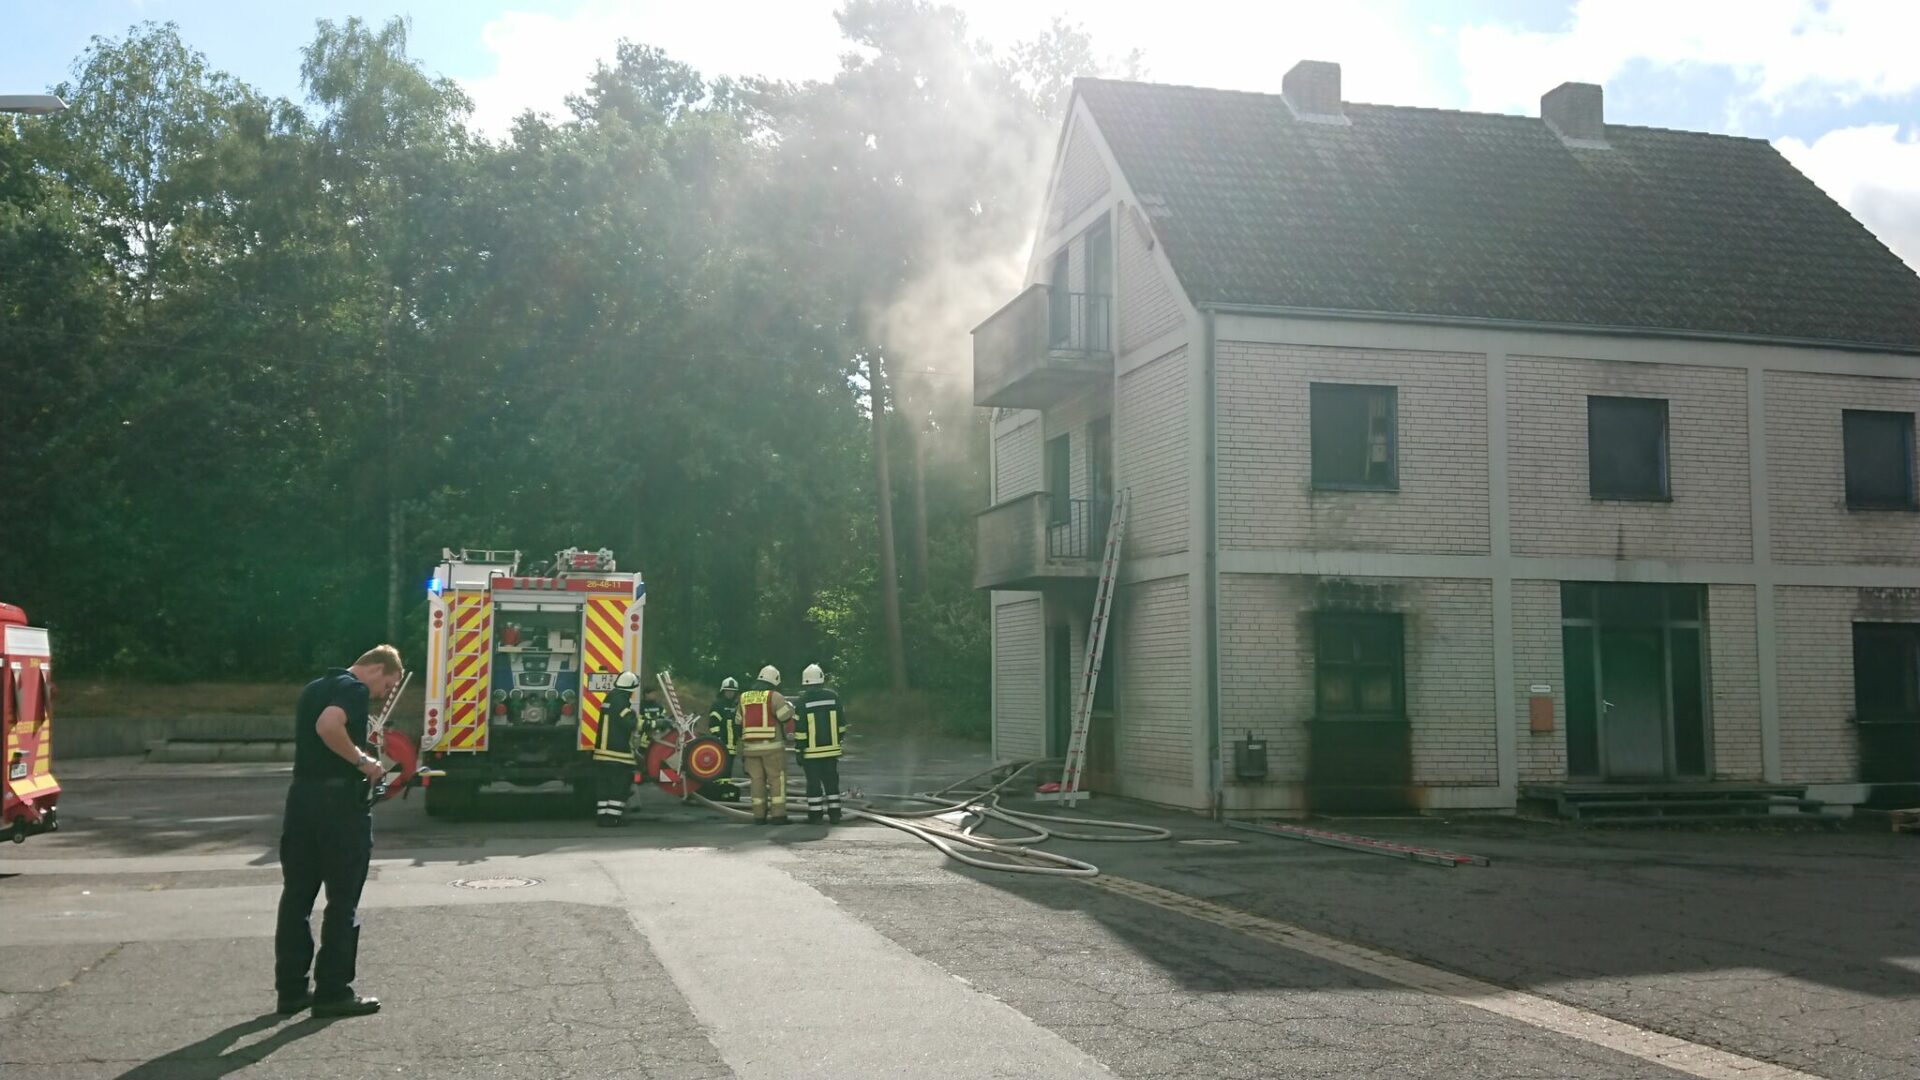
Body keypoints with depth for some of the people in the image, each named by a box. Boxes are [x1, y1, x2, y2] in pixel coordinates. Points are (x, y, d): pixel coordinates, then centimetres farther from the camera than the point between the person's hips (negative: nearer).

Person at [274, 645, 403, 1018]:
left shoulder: (314, 689, 19)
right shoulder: (355, 689, -10)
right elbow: (328, 726, -29)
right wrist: (363, 760, -18)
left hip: (301, 794, 9)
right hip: (340, 799, -9)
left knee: (296, 895, 11)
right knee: (343, 900, 0)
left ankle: (290, 989, 16)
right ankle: (332, 992, 4)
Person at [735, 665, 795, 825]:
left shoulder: (744, 697, 12)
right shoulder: (773, 696, -7)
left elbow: (738, 722, 17)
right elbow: (786, 714, -15)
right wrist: (789, 705, 6)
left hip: (751, 746, 5)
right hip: (772, 745, -5)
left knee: (757, 780, 8)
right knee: (777, 779, 0)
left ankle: (759, 815, 7)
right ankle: (778, 815, -4)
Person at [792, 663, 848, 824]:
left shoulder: (803, 701, -11)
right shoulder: (833, 696, 0)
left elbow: (799, 730, -11)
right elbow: (841, 723, 7)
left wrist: (798, 750, -5)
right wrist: (839, 739, 20)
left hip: (811, 751, -3)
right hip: (831, 748, 3)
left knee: (813, 782, 3)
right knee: (831, 781, 10)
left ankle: (815, 815, 5)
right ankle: (834, 814, 10)